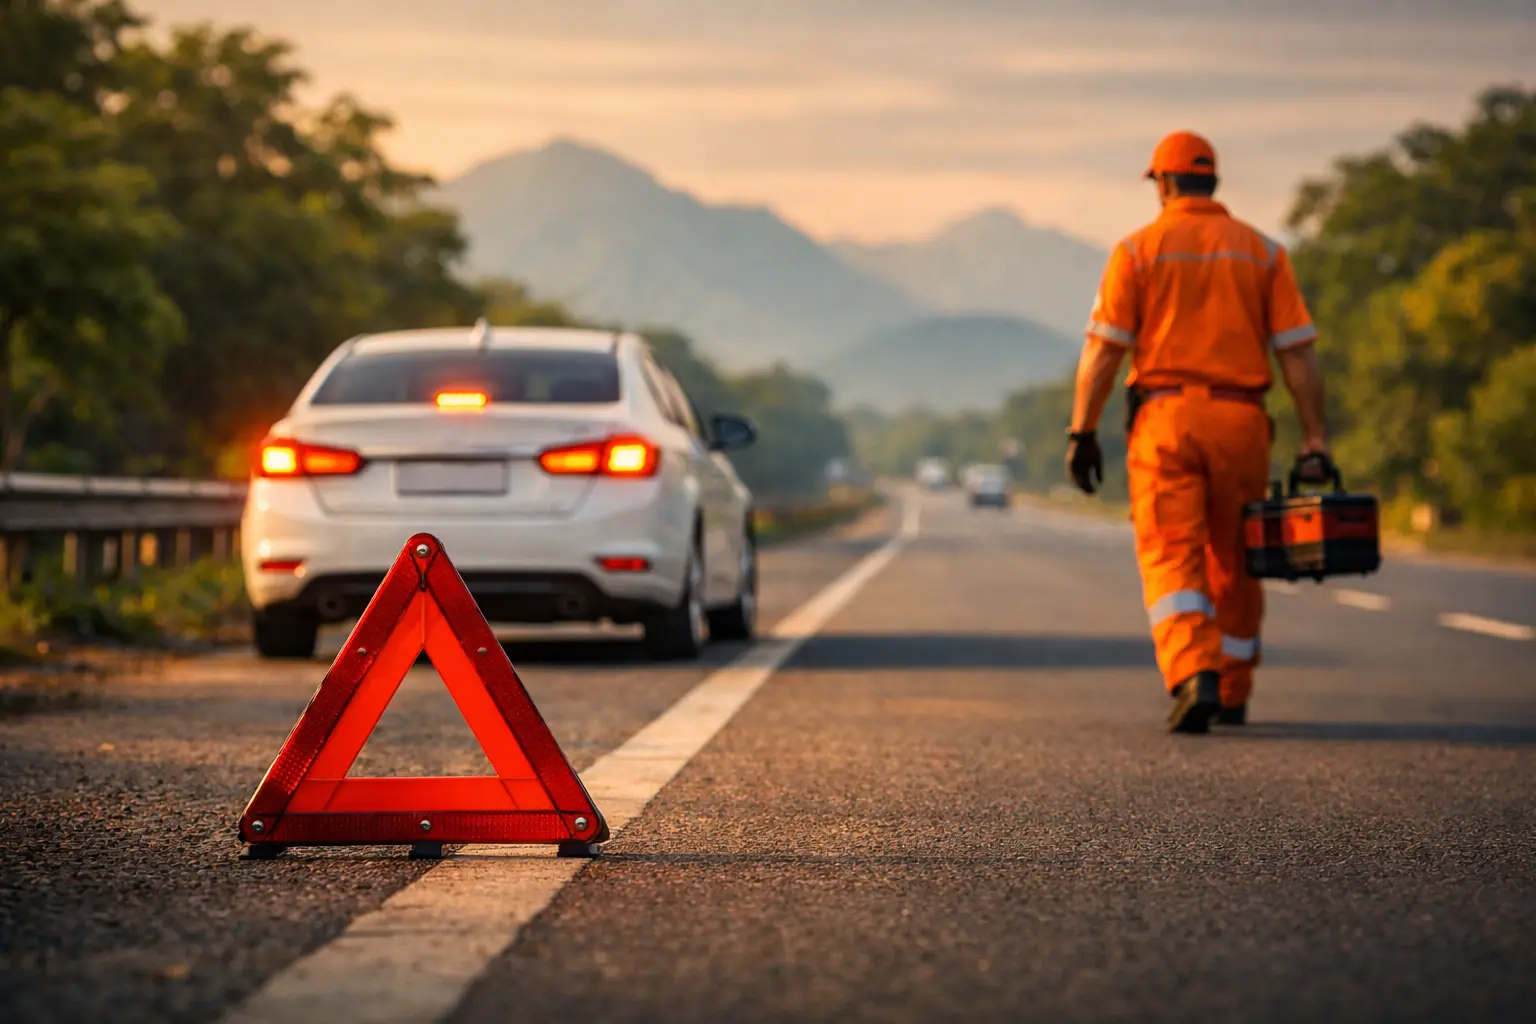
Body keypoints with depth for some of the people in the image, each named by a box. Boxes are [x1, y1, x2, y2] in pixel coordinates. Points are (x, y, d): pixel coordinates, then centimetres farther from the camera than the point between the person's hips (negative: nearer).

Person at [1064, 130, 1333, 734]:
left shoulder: (1138, 249, 2)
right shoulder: (1262, 251, 8)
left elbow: (1102, 350, -4)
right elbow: (1298, 353, 1)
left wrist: (1082, 432, 0)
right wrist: (1314, 443, 0)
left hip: (1164, 418, -3)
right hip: (1241, 423, 3)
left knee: (1172, 562, -6)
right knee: (1233, 564, 16)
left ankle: (1195, 677, -28)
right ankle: (1232, 694, 26)